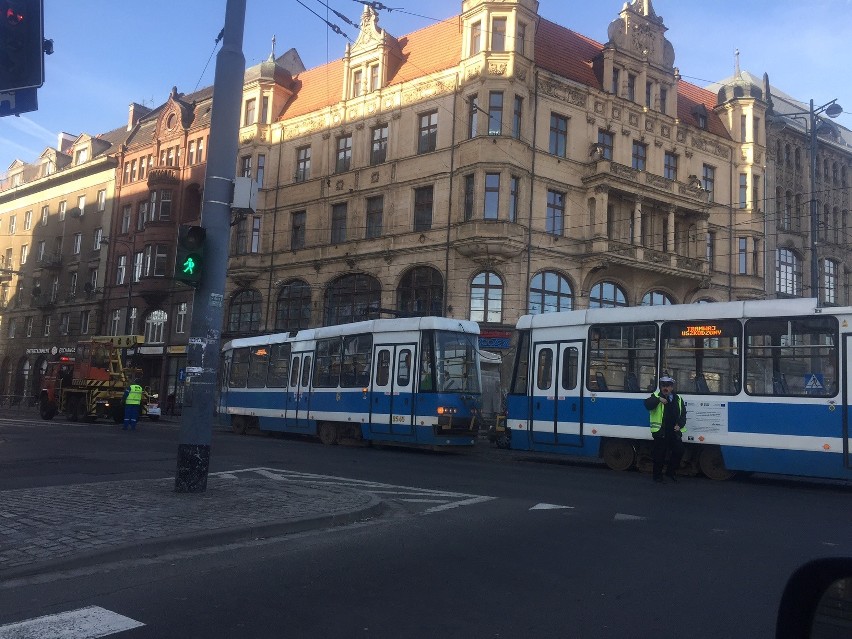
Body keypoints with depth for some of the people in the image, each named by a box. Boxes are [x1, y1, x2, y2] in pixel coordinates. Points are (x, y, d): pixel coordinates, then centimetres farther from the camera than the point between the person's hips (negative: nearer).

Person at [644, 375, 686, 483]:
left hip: (674, 432, 5)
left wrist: (679, 425, -1)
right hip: (660, 432, -4)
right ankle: (657, 475, 10)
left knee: (679, 451, 4)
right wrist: (658, 399, -33)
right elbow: (647, 404, -20)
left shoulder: (678, 399, 12)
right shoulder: (656, 397, -1)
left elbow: (683, 414, 15)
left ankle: (671, 472, 22)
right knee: (659, 454, -1)